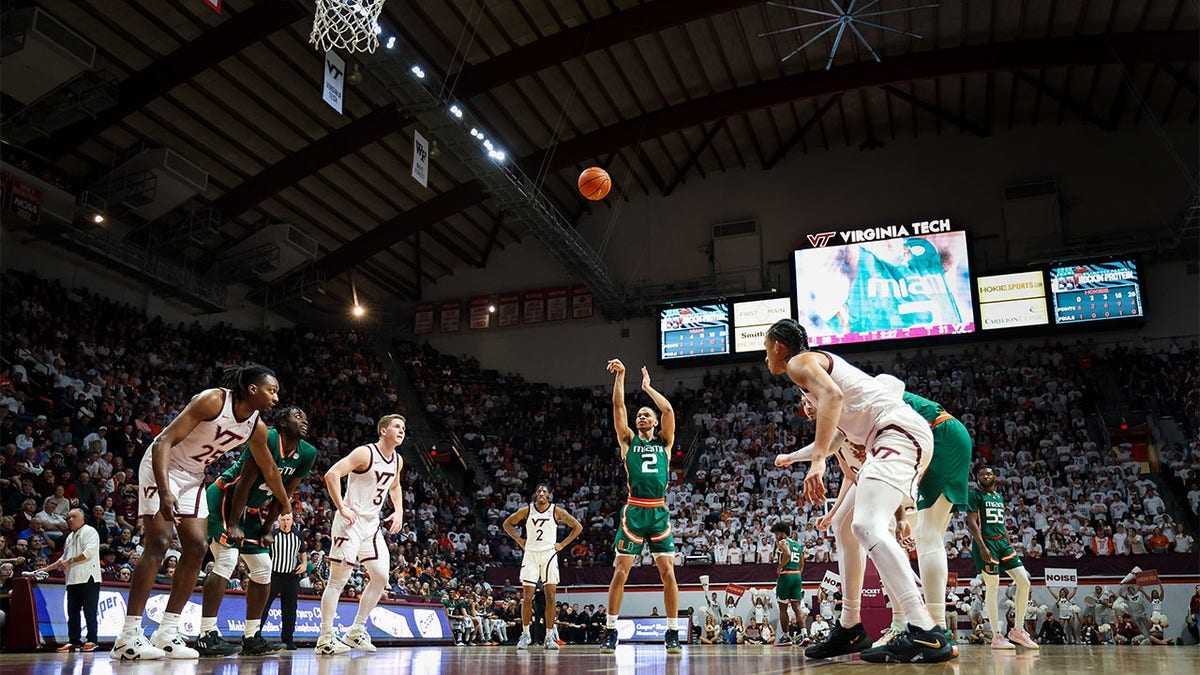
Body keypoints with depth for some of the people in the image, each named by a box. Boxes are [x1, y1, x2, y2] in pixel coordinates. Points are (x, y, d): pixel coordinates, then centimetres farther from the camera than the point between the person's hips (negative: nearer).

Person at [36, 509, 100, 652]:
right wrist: (46, 569, 21)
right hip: (73, 579, 8)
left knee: (90, 612, -6)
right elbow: (64, 558, 29)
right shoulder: (70, 537, 24)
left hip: (88, 578, -8)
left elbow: (89, 553, -14)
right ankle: (73, 641, 11)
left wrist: (70, 561, -9)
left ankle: (91, 641, -4)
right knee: (72, 612, 6)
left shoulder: (89, 531, -2)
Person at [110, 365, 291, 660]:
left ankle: (167, 633, 7)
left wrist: (286, 505, 21)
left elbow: (269, 470, 12)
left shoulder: (257, 427, -5)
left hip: (193, 477, 8)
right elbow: (164, 441, -30)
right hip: (162, 467, -8)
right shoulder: (212, 400, -26)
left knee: (196, 548, 1)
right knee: (158, 543, -17)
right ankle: (128, 637, -13)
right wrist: (165, 492, -41)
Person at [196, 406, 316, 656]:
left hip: (251, 510, 9)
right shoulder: (267, 438, -25)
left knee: (263, 569, 6)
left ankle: (252, 638, 14)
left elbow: (284, 494, 3)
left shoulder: (307, 454, -3)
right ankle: (207, 636, -17)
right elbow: (245, 482, -24)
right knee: (227, 560, -21)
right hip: (223, 501, -9)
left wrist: (266, 529, 1)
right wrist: (232, 525, -23)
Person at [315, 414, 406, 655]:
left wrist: (399, 511, 12)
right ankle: (325, 639, 3)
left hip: (372, 524, 8)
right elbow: (331, 475, -23)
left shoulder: (398, 461, 9)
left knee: (381, 577, 7)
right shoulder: (365, 453, -16)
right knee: (338, 580, -5)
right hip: (351, 521, -8)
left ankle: (357, 631, 19)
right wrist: (342, 508, -22)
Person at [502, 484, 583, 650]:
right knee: (527, 597, -2)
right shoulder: (526, 510, 0)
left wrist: (563, 544, -1)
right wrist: (519, 540, 2)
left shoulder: (556, 511, -2)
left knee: (550, 597, -4)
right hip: (530, 554, 1)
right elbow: (507, 524, 12)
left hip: (549, 554, 0)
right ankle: (525, 634, 12)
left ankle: (549, 637, 4)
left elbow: (578, 527, 4)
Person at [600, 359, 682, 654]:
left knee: (668, 572, -2)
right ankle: (610, 632, 6)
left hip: (659, 513, 1)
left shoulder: (664, 442, 14)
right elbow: (618, 406, 3)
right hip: (634, 511, -1)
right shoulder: (629, 440, 13)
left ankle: (672, 634, 7)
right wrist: (620, 376, 0)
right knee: (620, 571, -3)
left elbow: (668, 410, 2)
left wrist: (647, 387, 12)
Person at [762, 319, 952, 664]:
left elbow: (832, 394, -24)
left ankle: (926, 634, -34)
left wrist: (818, 460, -31)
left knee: (866, 525, -26)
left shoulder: (799, 362, -2)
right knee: (845, 524, 18)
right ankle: (850, 629, 21)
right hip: (896, 440, 11)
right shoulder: (822, 364, 28)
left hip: (899, 434, -11)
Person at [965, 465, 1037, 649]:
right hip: (986, 542, -7)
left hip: (1002, 542, 8)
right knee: (992, 589, -5)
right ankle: (996, 636, 1)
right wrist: (982, 547, -20)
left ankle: (1018, 630, 9)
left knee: (1024, 582, 0)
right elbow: (971, 522, -12)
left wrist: (1010, 545, 16)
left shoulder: (999, 496, 19)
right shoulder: (975, 495, -4)